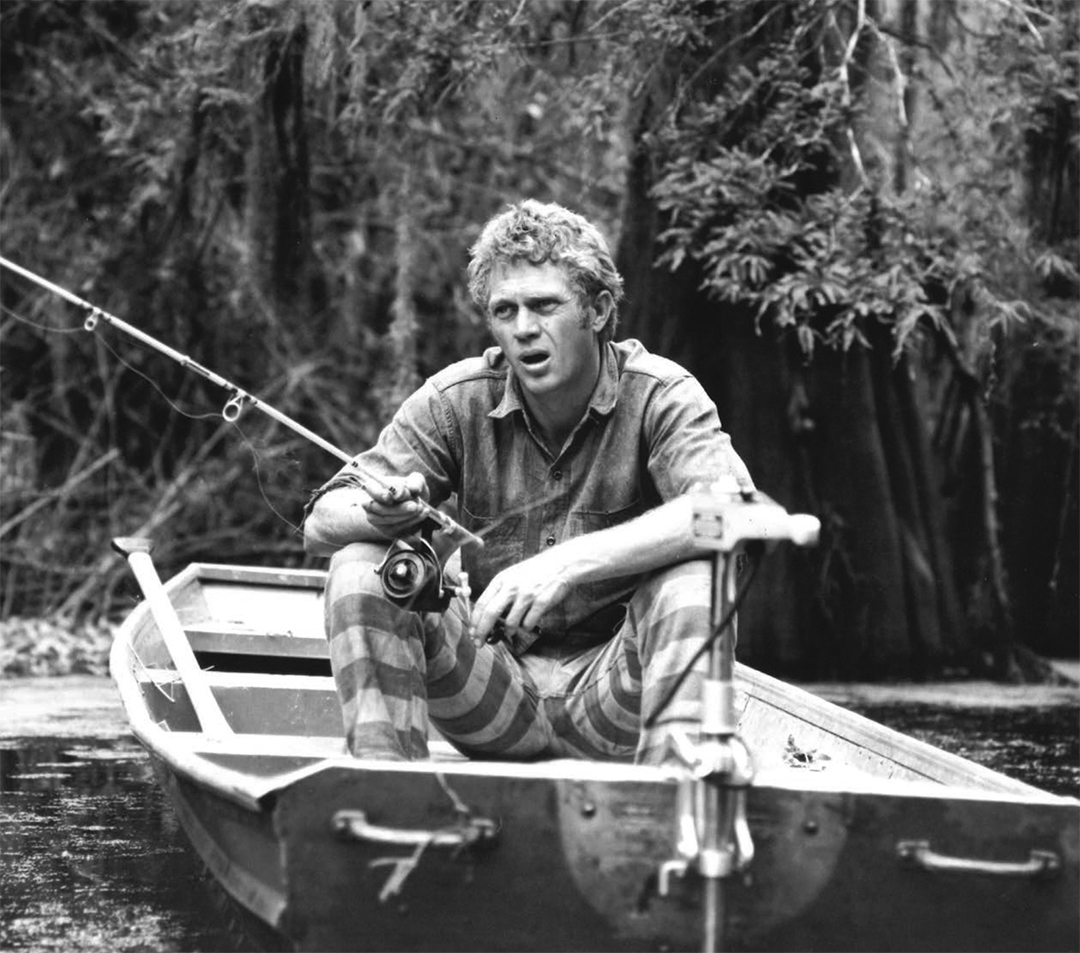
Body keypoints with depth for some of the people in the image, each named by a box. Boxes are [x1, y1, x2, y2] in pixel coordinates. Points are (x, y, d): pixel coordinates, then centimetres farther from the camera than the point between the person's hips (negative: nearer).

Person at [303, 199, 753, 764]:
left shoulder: (658, 395, -10)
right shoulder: (459, 399, -2)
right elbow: (321, 523, -4)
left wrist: (569, 561, -39)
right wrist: (384, 513, -30)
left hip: (610, 698, -2)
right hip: (492, 708, 3)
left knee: (690, 575, -30)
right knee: (361, 566, -17)